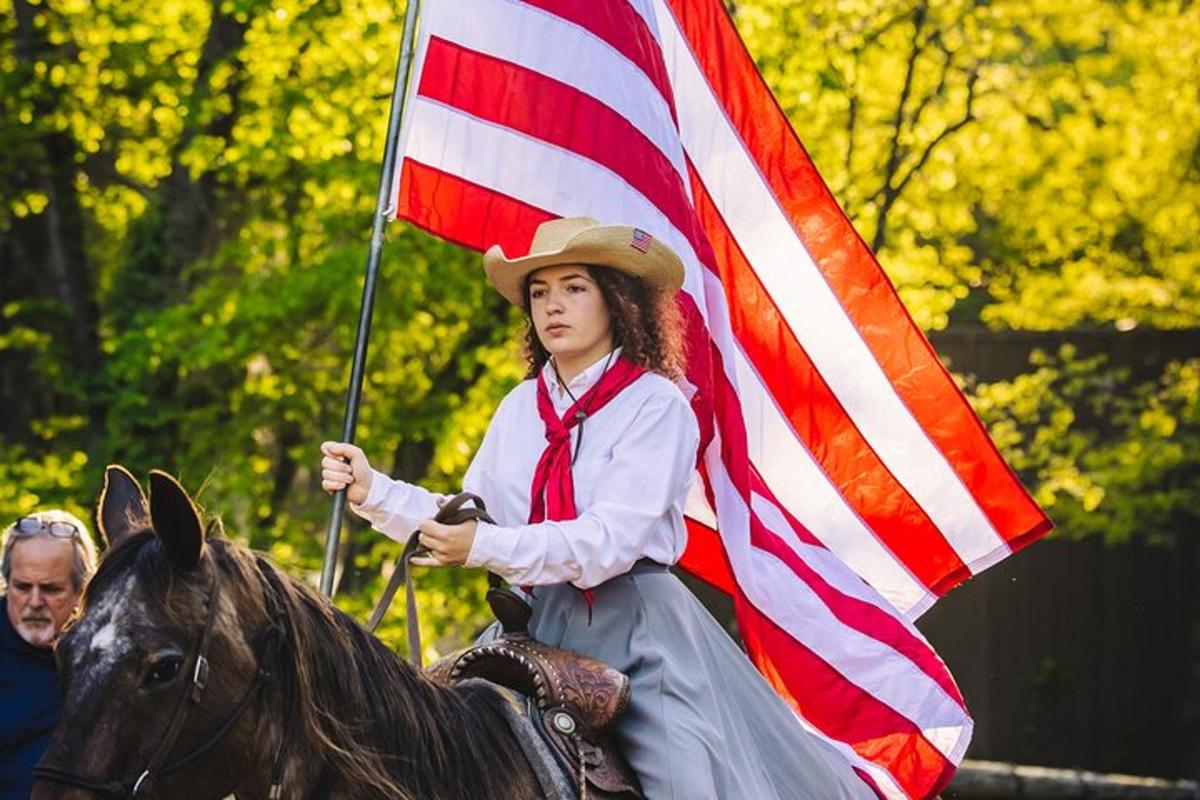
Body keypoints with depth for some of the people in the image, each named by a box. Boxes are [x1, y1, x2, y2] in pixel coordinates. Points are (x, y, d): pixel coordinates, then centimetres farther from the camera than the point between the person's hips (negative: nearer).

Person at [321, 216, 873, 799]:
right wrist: (372, 491, -3)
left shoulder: (654, 402, -7)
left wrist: (486, 547, -28)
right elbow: (467, 523, 10)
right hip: (539, 623, 5)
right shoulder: (520, 407, 12)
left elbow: (612, 540, -17)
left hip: (634, 625, -5)